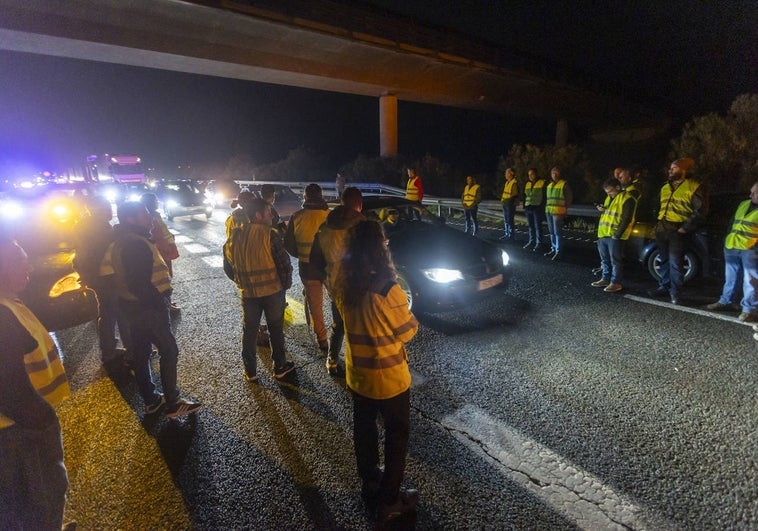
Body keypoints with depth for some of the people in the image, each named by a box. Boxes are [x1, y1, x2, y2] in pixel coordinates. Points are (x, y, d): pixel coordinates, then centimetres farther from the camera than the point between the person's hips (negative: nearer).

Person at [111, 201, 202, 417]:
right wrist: (160, 303, -17)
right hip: (147, 308, -10)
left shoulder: (123, 241, 11)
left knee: (141, 352, 16)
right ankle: (172, 403, 10)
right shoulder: (136, 244, -23)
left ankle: (151, 400, 29)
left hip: (133, 305, 10)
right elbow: (140, 284, -28)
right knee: (169, 351, 1)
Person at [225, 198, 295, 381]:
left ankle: (250, 371, 25)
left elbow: (230, 260, 8)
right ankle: (280, 367, 24)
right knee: (276, 330, 12)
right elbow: (283, 262, -16)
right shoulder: (270, 234, -16)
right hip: (272, 290, -3)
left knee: (249, 331, 15)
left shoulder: (237, 236, -1)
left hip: (247, 292, 4)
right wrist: (285, 284, -1)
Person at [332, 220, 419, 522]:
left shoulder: (343, 284, -9)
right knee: (397, 436, 15)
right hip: (388, 377, -6)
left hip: (357, 373, 6)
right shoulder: (386, 289, -29)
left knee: (364, 429, 24)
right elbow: (407, 331, -16)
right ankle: (389, 501, 31)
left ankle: (370, 484, 45)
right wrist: (411, 316, 2)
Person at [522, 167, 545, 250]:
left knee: (538, 226, -2)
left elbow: (544, 197, -6)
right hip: (528, 208, 6)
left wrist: (542, 208, -11)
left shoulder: (542, 183, -4)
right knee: (530, 226, 11)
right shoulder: (527, 184, 13)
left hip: (537, 208, -6)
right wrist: (524, 207, 13)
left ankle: (538, 243, 5)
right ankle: (531, 241, 20)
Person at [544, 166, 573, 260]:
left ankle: (558, 252, -7)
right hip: (549, 211, 7)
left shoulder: (564, 184, -3)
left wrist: (564, 209, -2)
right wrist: (547, 207, 13)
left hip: (558, 212, -7)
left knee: (557, 232, -8)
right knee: (552, 232, 13)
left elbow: (569, 198, -2)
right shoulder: (549, 185, 17)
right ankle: (553, 249, 23)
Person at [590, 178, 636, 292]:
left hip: (614, 236, -8)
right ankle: (605, 279, 25)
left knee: (615, 260, -3)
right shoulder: (609, 198, 20)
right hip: (603, 234, 9)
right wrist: (603, 210, 9)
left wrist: (617, 234, -18)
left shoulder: (627, 199, -8)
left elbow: (626, 219, -14)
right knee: (605, 259, 15)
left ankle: (616, 283, 3)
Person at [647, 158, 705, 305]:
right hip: (662, 230, 7)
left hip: (677, 231, -6)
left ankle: (675, 292, 2)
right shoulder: (665, 187, 16)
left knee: (675, 263, -6)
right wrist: (658, 224, 14)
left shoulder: (693, 187, -4)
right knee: (664, 260, 12)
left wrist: (685, 228, -13)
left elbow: (699, 211, -9)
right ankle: (663, 287, 20)